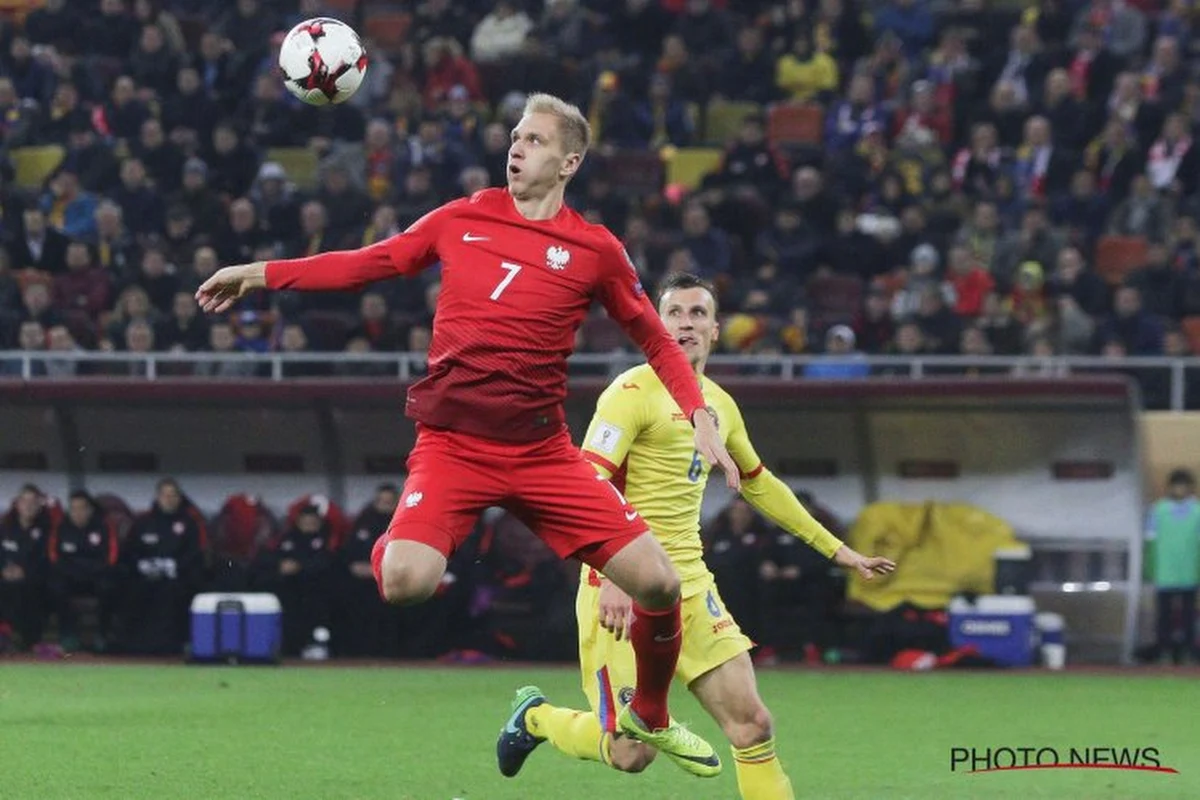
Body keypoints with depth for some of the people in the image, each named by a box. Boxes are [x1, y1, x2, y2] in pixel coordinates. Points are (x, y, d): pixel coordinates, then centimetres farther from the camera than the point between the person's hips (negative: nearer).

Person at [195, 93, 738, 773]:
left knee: (659, 583, -8)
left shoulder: (595, 250, 2)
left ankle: (650, 718, 19)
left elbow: (655, 339, 11)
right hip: (452, 444, -1)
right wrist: (263, 274, 9)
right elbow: (367, 264, 14)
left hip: (543, 453, 1)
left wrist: (699, 415, -2)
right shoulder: (463, 219, 6)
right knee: (406, 583, -29)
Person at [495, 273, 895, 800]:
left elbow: (757, 483, 31)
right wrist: (612, 576, -31)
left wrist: (835, 549, 32)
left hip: (690, 586, 7)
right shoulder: (634, 393, -10)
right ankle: (536, 716, 22)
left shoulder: (720, 406, 14)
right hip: (623, 589, -7)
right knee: (631, 753, -7)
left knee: (752, 725, -5)